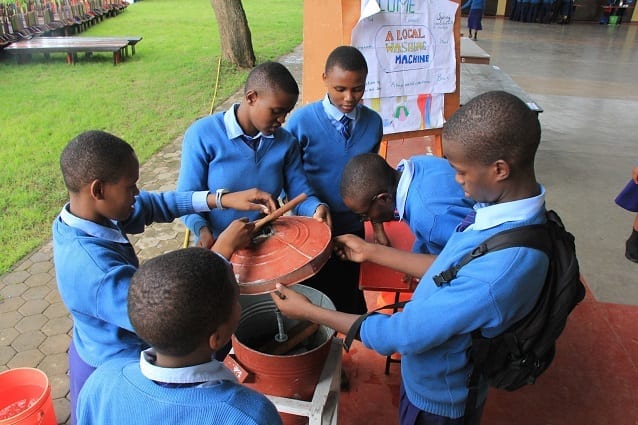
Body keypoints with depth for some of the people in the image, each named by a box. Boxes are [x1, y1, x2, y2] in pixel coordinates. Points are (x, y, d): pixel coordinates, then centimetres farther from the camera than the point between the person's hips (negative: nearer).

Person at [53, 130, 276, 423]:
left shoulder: (73, 219, -13)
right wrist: (223, 250, -32)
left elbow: (151, 205, -6)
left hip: (94, 348, 8)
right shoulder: (98, 271, -40)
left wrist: (223, 199, -14)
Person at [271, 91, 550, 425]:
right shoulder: (509, 201, -14)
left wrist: (308, 312, -20)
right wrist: (372, 252, 2)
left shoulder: (501, 271, -41)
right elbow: (449, 267, 0)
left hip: (439, 397, -7)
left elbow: (401, 334, -31)